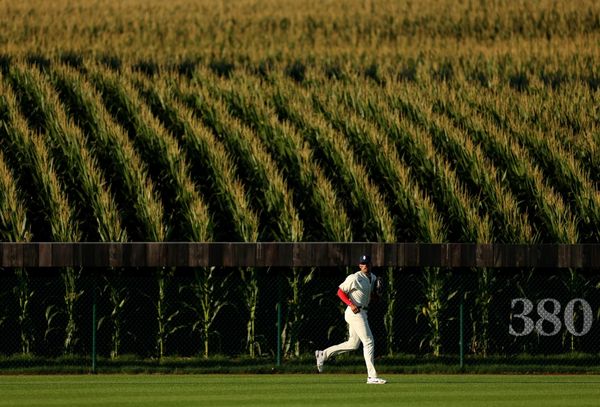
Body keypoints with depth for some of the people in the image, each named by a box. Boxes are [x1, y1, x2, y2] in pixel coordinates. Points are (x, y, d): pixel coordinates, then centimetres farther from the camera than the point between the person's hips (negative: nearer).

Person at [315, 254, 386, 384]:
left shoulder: (372, 278, 13)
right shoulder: (355, 278, -12)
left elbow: (373, 297, 20)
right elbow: (340, 292, -10)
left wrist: (376, 288, -1)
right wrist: (351, 304, -20)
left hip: (362, 313, 10)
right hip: (355, 313, -10)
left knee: (353, 344, 14)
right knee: (369, 341, -11)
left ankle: (323, 354, 23)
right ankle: (372, 377, -11)